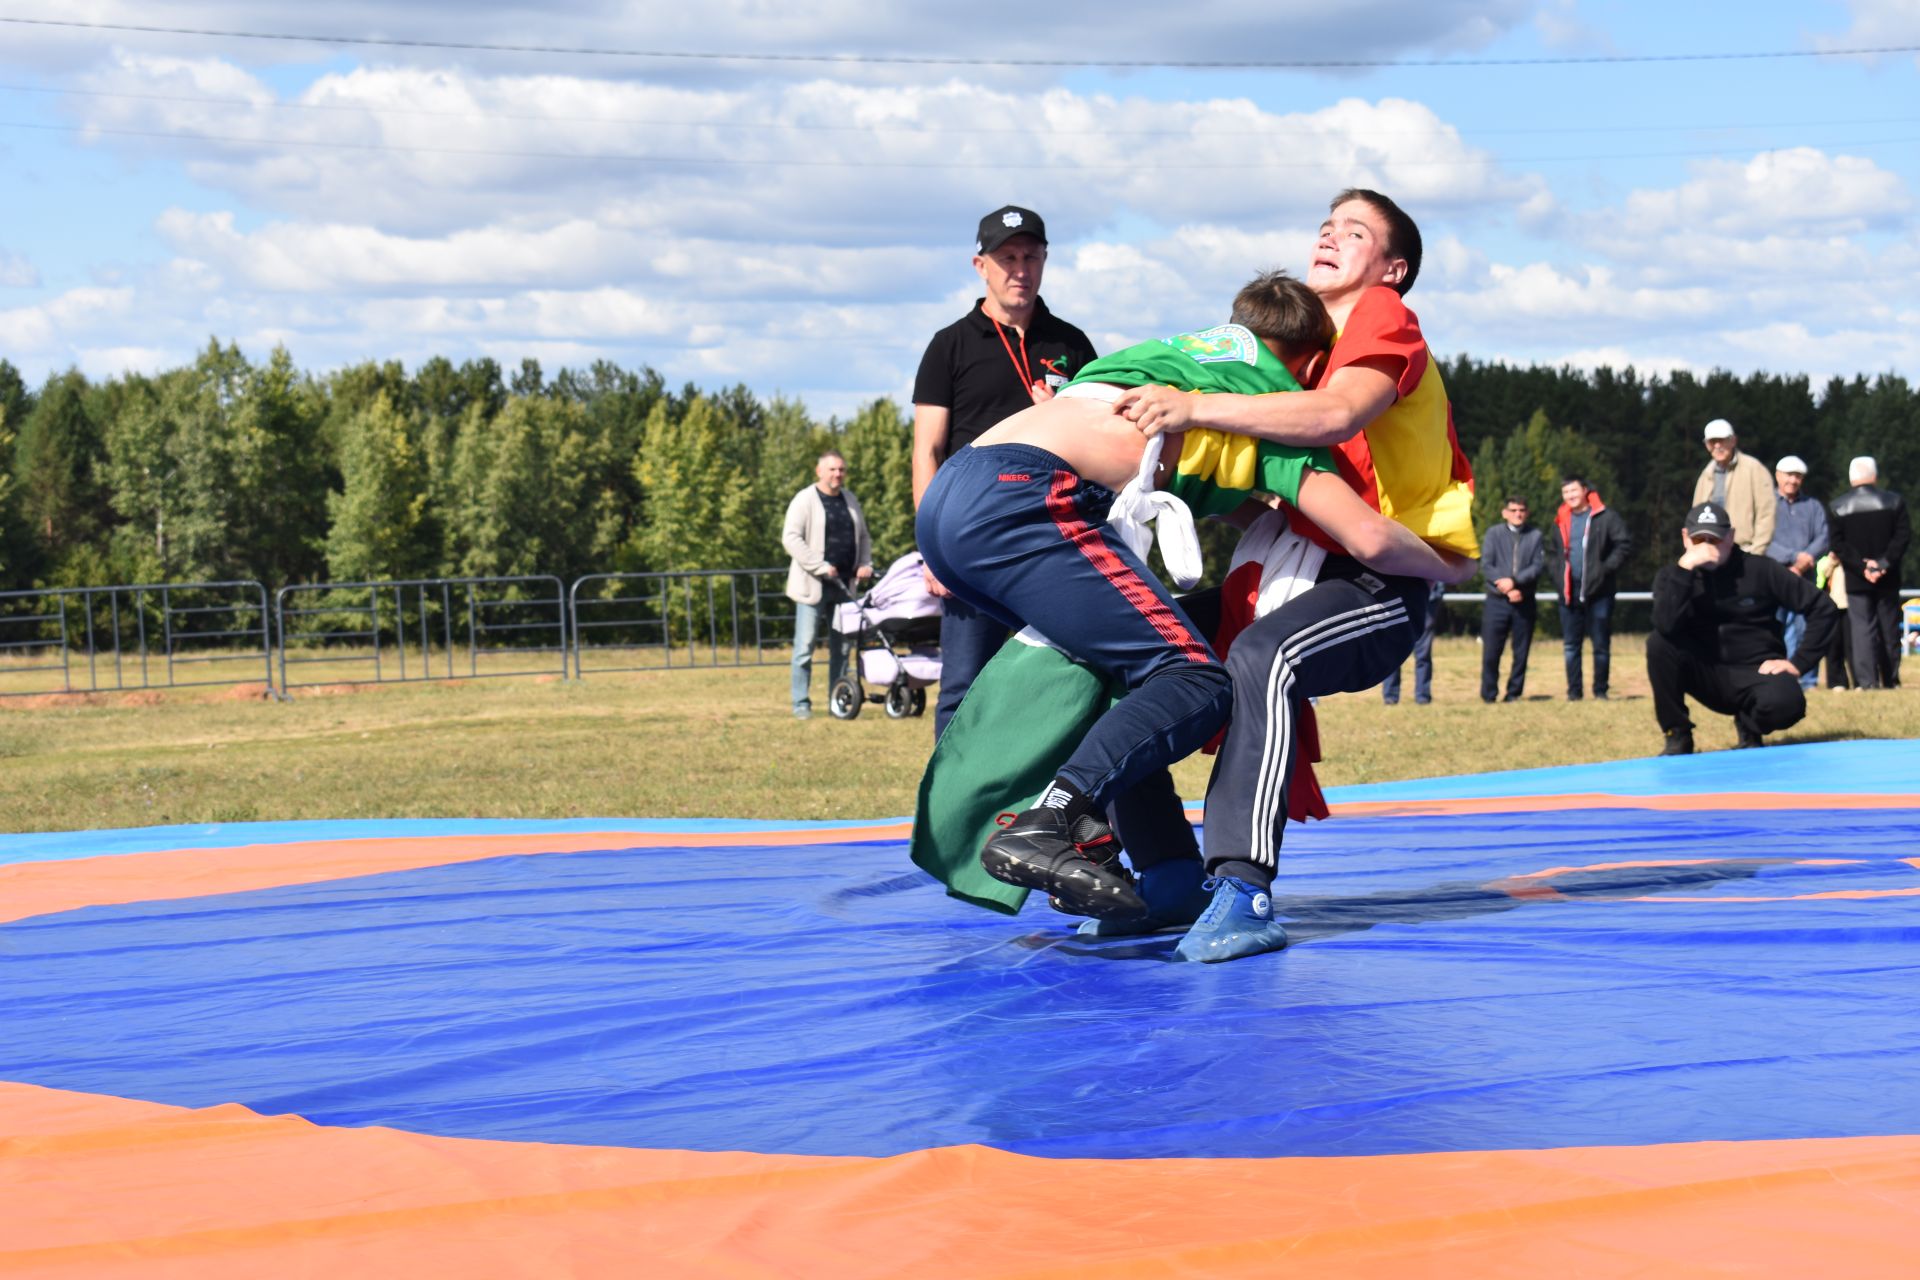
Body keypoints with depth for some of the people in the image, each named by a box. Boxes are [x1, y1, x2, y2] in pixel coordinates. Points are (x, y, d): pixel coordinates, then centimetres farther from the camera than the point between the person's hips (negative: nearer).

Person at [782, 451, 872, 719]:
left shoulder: (850, 500, 15)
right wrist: (821, 567, -19)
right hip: (812, 586, -6)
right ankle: (801, 704, 0)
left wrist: (865, 564, 5)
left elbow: (862, 536, 24)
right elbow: (791, 538, -13)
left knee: (841, 646, 8)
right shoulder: (805, 500, -5)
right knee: (805, 646, -5)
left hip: (843, 584, 6)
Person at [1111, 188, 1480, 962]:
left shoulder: (1385, 318, -4)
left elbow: (1337, 414, -26)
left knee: (1260, 658, -35)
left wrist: (1194, 409, -32)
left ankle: (1246, 895, -42)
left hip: (1379, 588, -9)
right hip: (1303, 571, 9)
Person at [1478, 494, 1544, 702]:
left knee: (1521, 652, 3)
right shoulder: (1494, 534, 6)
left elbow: (1539, 566, -3)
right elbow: (1485, 566, -2)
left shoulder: (1535, 536, 7)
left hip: (1525, 602, 1)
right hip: (1496, 601, -1)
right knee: (1491, 651, -4)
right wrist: (1507, 589, -12)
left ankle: (1514, 694, 11)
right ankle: (1488, 696, 4)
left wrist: (1515, 581, -17)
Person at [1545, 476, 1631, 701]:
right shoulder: (1561, 520, 13)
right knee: (1570, 645, 6)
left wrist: (1607, 568, -13)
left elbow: (1624, 544, -8)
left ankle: (1600, 690, 7)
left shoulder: (1605, 516, -5)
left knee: (1601, 644, 1)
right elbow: (1552, 550, 27)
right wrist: (1558, 571, 11)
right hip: (1569, 592, 5)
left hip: (1598, 590, -5)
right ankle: (1574, 691, 11)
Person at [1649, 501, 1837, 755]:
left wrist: (1798, 663, -9)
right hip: (1707, 676, 2)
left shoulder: (1759, 570, -6)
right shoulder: (1673, 577, -3)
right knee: (1659, 643, -26)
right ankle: (1678, 737, -12)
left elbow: (1823, 608, -5)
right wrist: (1685, 569, -27)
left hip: (1756, 673, -1)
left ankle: (1750, 728, 3)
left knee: (1786, 703, -36)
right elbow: (1666, 626, -25)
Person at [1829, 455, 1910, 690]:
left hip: (1856, 581, -1)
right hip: (1888, 579, 1)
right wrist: (1884, 563, -11)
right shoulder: (1893, 501, 1)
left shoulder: (1838, 506, -1)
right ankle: (1890, 678, 13)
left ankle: (1866, 679, -13)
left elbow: (1838, 546, -8)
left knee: (1862, 628, -2)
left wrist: (1861, 567, -11)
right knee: (1889, 629, 10)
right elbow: (1903, 536, -7)